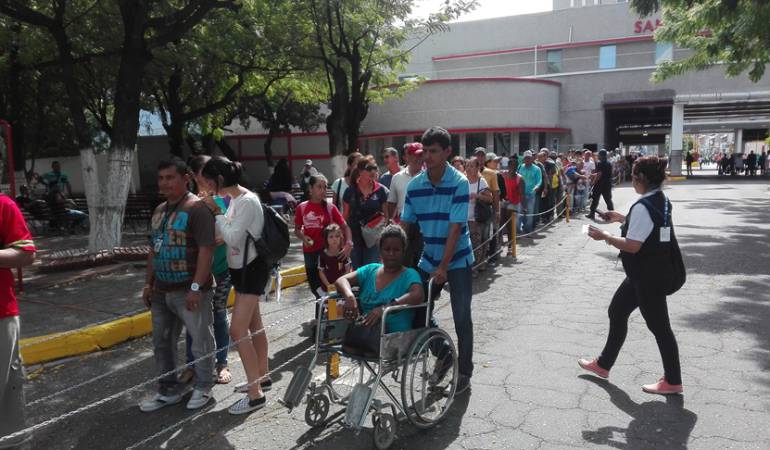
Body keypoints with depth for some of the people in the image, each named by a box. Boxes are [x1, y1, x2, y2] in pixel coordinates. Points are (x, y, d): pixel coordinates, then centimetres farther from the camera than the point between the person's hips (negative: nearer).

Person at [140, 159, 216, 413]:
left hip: (190, 292, -8)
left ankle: (203, 388, 24)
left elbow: (206, 250, -19)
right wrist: (148, 284, 16)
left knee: (200, 341, 6)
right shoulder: (159, 210, 13)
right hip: (161, 292, 8)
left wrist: (196, 287, -22)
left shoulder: (196, 208, -13)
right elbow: (154, 250, 19)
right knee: (161, 343, 16)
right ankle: (169, 390, 31)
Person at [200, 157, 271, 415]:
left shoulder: (247, 202, -21)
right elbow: (228, 235, 13)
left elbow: (232, 237, -24)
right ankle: (262, 378, 32)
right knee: (254, 326, 18)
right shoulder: (234, 199, 8)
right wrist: (215, 213, 3)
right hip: (241, 267, 10)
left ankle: (255, 394, -3)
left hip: (252, 268, -10)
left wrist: (216, 212, -16)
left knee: (237, 330, -11)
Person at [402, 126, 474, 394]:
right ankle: (443, 356, 33)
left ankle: (464, 372, 22)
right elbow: (405, 224, 1)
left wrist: (443, 267, -24)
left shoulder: (459, 183, -16)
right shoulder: (414, 185, -4)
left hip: (457, 261, -4)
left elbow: (455, 228, -20)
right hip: (428, 260, 4)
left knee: (461, 318, 3)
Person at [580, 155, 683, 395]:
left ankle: (673, 381, 19)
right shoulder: (661, 200, 7)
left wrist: (604, 236, -13)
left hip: (647, 275, -10)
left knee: (658, 324, 3)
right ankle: (603, 364, 31)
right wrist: (624, 219, 15)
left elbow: (632, 246, -24)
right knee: (617, 311, 18)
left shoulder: (642, 207, -23)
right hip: (653, 270, 10)